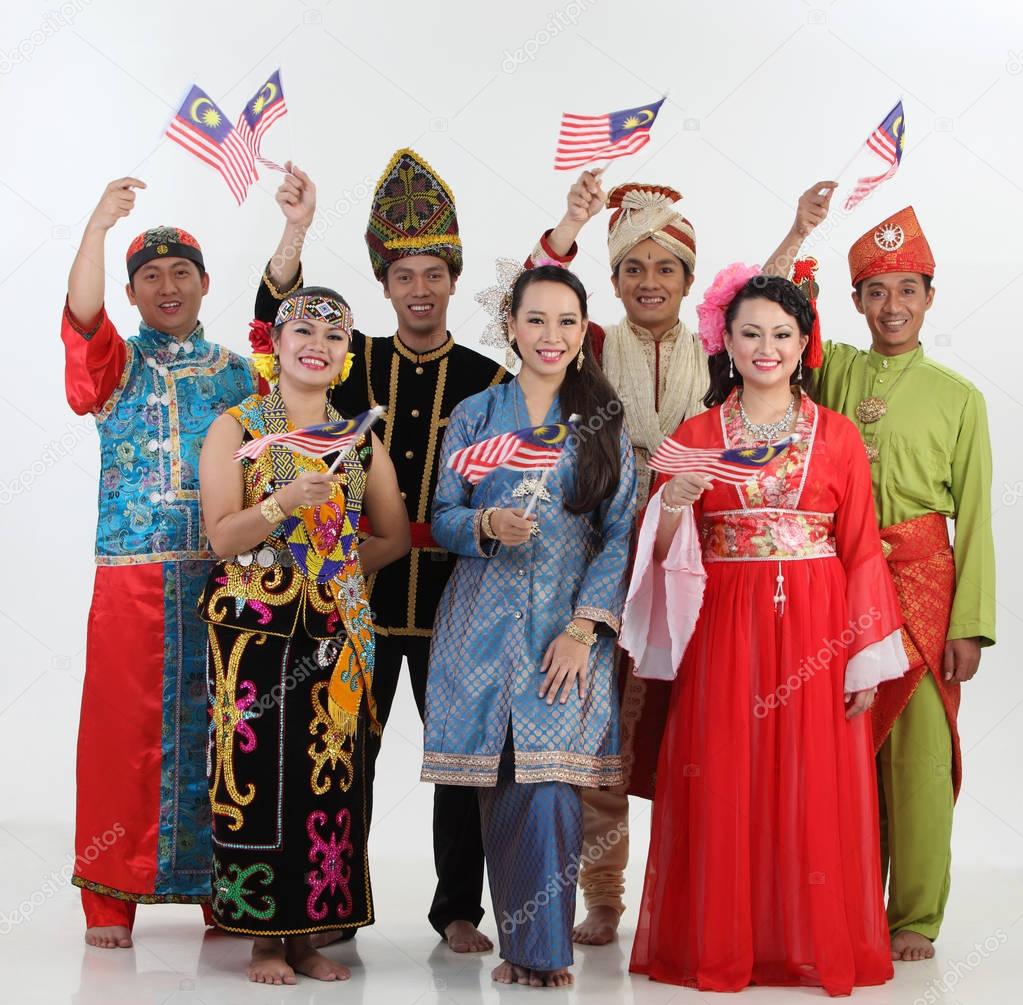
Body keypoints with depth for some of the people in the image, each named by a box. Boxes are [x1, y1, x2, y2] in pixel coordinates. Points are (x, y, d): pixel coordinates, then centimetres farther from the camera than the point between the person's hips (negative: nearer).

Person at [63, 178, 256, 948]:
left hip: (225, 579, 1)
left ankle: (220, 891, 14)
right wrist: (98, 226, -25)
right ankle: (111, 900, 7)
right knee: (124, 732, -1)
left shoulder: (238, 372, 13)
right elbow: (82, 315, -14)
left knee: (218, 733, 3)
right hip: (131, 575, -1)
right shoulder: (116, 363, 7)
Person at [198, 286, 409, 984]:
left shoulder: (361, 440, 12)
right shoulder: (236, 428, 1)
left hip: (337, 630, 3)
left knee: (330, 774, 2)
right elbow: (223, 536, -8)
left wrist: (340, 567, 3)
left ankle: (309, 934, 12)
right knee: (257, 771, -4)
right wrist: (286, 502, -23)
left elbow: (396, 536, 15)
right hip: (255, 628, -3)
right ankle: (264, 937, 6)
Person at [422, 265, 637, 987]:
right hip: (485, 623, 1)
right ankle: (519, 942, 12)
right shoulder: (474, 416, 10)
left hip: (571, 624, -1)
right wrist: (487, 525, -14)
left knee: (550, 783, -11)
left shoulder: (603, 421, 7)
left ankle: (543, 950, -1)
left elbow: (621, 534, 2)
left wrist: (583, 628, -8)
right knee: (500, 786, 0)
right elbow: (442, 519, 9)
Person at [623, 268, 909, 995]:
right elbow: (664, 551, 3)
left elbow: (862, 551, 2)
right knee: (723, 791, 0)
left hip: (816, 632, 0)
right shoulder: (695, 436, 6)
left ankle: (817, 947, 13)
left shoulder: (839, 436, 6)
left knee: (817, 790, 1)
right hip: (725, 633, 0)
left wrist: (866, 659, -4)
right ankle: (722, 949, 10)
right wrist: (675, 499, -18)